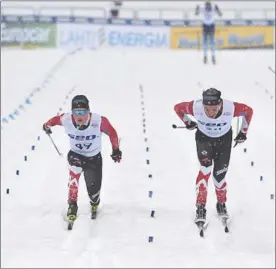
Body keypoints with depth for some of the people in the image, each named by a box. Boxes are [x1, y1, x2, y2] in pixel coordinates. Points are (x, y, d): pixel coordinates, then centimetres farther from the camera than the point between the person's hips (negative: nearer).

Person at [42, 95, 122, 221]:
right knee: (74, 171, -34)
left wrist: (116, 150, -6)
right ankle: (72, 204, -23)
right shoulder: (66, 119, -29)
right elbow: (55, 120, -4)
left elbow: (112, 133, -13)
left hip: (94, 158, 0)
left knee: (93, 189, 8)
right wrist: (47, 125, 12)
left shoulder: (99, 121, -32)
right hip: (75, 155, 0)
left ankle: (94, 205, 47)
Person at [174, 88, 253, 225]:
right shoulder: (196, 107, -34)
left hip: (224, 140, 0)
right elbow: (178, 107, -14)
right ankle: (200, 207, -14)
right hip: (203, 138, 0)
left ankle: (221, 204, 30)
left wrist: (243, 131, -4)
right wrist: (187, 122, -1)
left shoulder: (230, 108, -35)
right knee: (205, 169, -21)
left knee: (219, 175, 3)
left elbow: (249, 111, -14)